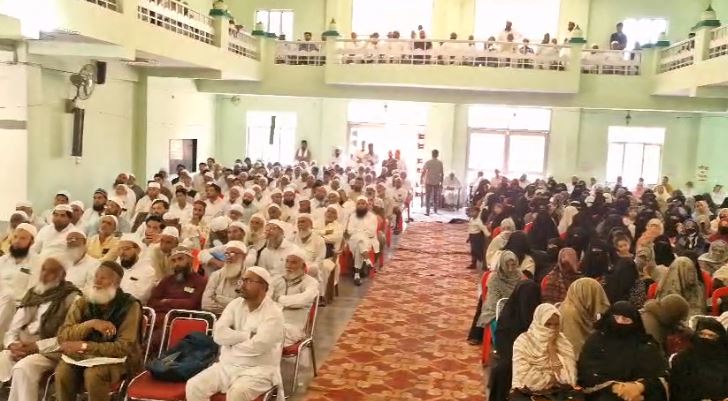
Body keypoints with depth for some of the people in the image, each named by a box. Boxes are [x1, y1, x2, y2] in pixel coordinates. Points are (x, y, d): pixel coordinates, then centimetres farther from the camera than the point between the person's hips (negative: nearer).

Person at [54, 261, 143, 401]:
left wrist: (84, 346, -20)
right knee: (63, 372, -27)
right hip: (80, 355, 4)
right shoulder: (82, 303, 3)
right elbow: (62, 336, -5)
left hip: (114, 358, -3)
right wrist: (91, 324, -22)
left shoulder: (129, 305, -10)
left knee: (93, 374, -34)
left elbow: (124, 347, -16)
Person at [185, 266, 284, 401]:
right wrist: (248, 335, -13)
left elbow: (257, 346, -22)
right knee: (193, 386, -13)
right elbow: (219, 334, -5)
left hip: (258, 371, -6)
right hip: (228, 365, 6)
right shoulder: (235, 304, 6)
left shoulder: (273, 313, -12)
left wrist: (232, 341, -6)